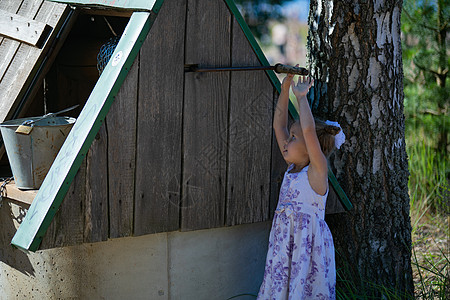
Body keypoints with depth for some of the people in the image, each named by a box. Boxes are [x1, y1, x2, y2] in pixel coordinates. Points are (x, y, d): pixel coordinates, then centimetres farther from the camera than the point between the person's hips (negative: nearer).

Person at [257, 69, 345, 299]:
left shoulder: (317, 170, -10)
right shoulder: (292, 167, 10)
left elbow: (309, 130, -25)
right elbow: (279, 125, 12)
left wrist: (301, 97, -17)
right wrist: (285, 88, 8)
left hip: (308, 243, -7)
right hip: (284, 242, 7)